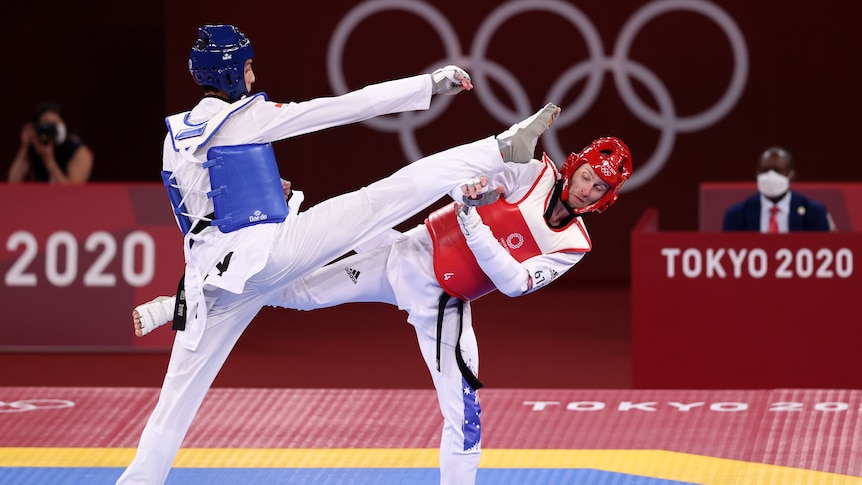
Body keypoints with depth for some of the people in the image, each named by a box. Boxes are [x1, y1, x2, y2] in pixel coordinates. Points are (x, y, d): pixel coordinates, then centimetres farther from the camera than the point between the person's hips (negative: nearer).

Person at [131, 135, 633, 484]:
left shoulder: (573, 245, -6)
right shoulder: (533, 174, -8)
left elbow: (514, 281, -19)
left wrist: (474, 224, -29)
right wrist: (470, 187, -35)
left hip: (442, 305, 1)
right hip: (410, 256, -1)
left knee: (464, 413, -4)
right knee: (296, 292, -6)